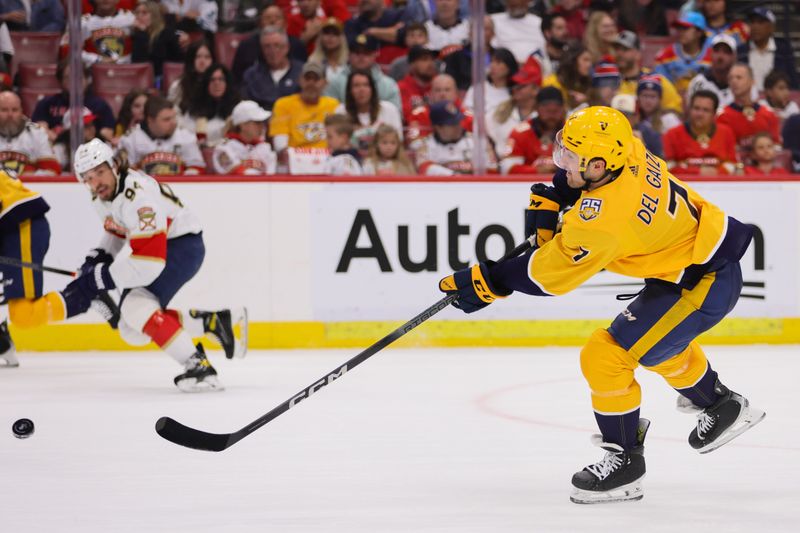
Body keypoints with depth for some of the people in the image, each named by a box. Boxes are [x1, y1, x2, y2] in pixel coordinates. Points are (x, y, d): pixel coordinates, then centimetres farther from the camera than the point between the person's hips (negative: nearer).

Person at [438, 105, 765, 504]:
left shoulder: (604, 218, -32)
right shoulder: (628, 151, -10)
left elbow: (547, 275, -21)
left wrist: (487, 282, -11)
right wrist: (549, 200, 5)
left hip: (703, 284, -10)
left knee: (606, 355, -11)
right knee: (657, 336, 34)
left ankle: (623, 460, 3)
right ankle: (722, 406, 52)